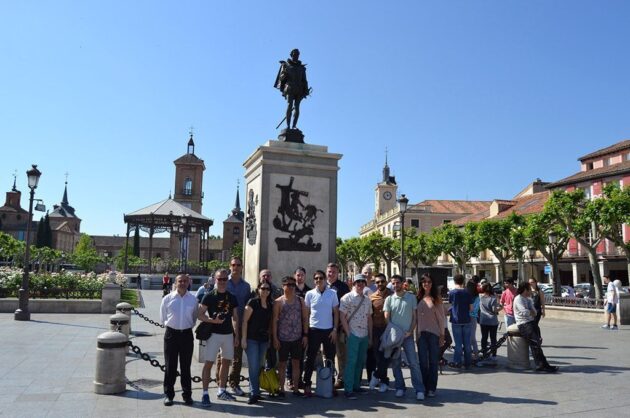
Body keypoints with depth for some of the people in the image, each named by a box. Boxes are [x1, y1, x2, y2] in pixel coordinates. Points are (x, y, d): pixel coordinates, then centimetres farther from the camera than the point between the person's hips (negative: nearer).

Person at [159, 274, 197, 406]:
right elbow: (162, 318, 6)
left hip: (187, 334, 1)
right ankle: (168, 394, 17)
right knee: (170, 366, 5)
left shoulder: (193, 299, 0)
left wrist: (187, 327, 8)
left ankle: (187, 394, 18)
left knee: (186, 366, 8)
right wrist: (170, 326, 8)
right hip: (171, 334, -1)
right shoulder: (167, 299, -3)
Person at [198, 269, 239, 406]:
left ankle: (221, 391, 24)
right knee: (209, 363, -3)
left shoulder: (232, 298, 7)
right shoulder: (209, 296, -6)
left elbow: (235, 318, 11)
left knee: (226, 362, 12)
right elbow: (200, 315, -7)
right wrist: (213, 320, -22)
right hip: (214, 333, -5)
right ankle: (205, 393, 3)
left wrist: (237, 336, 7)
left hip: (228, 334, 5)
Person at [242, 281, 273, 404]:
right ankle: (254, 393, 0)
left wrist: (270, 338, 9)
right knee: (253, 366, -6)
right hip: (252, 339, -5)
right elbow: (245, 321, -9)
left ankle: (254, 392, 21)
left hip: (264, 339, 6)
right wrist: (243, 338, -13)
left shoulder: (270, 305, 8)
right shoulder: (253, 302, -8)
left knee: (258, 366, 11)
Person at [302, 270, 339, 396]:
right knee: (310, 358, 3)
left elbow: (336, 313, 3)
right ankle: (307, 385, 10)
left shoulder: (332, 293, 0)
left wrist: (335, 329, -3)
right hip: (314, 330, -1)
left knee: (330, 358, 8)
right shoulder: (310, 294, 0)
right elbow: (306, 313, 4)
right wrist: (305, 331, 0)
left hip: (328, 330, 1)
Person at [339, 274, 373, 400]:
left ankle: (356, 386, 23)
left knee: (361, 361, 11)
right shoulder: (347, 298, -5)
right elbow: (342, 316, -8)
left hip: (364, 335, 6)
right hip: (353, 334, -6)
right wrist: (348, 333, -11)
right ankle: (348, 390, 1)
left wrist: (370, 336, 14)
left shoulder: (367, 299, 13)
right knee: (351, 362, -5)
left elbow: (369, 318, 17)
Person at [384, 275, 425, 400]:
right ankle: (400, 388, 18)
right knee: (395, 363, 7)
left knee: (413, 363, -4)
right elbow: (386, 318, 4)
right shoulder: (389, 299, 4)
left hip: (408, 335, -1)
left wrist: (410, 332, -8)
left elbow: (414, 317, 3)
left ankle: (419, 390, 1)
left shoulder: (411, 297, 2)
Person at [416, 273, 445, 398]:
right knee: (423, 362, 5)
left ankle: (432, 388, 12)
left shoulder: (436, 298, 0)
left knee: (433, 361, 4)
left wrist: (442, 335, -1)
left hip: (434, 333, -1)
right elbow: (415, 317, 7)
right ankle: (424, 387, 15)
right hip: (421, 333, 2)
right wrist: (416, 333, 3)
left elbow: (441, 317, 1)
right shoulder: (418, 298, 5)